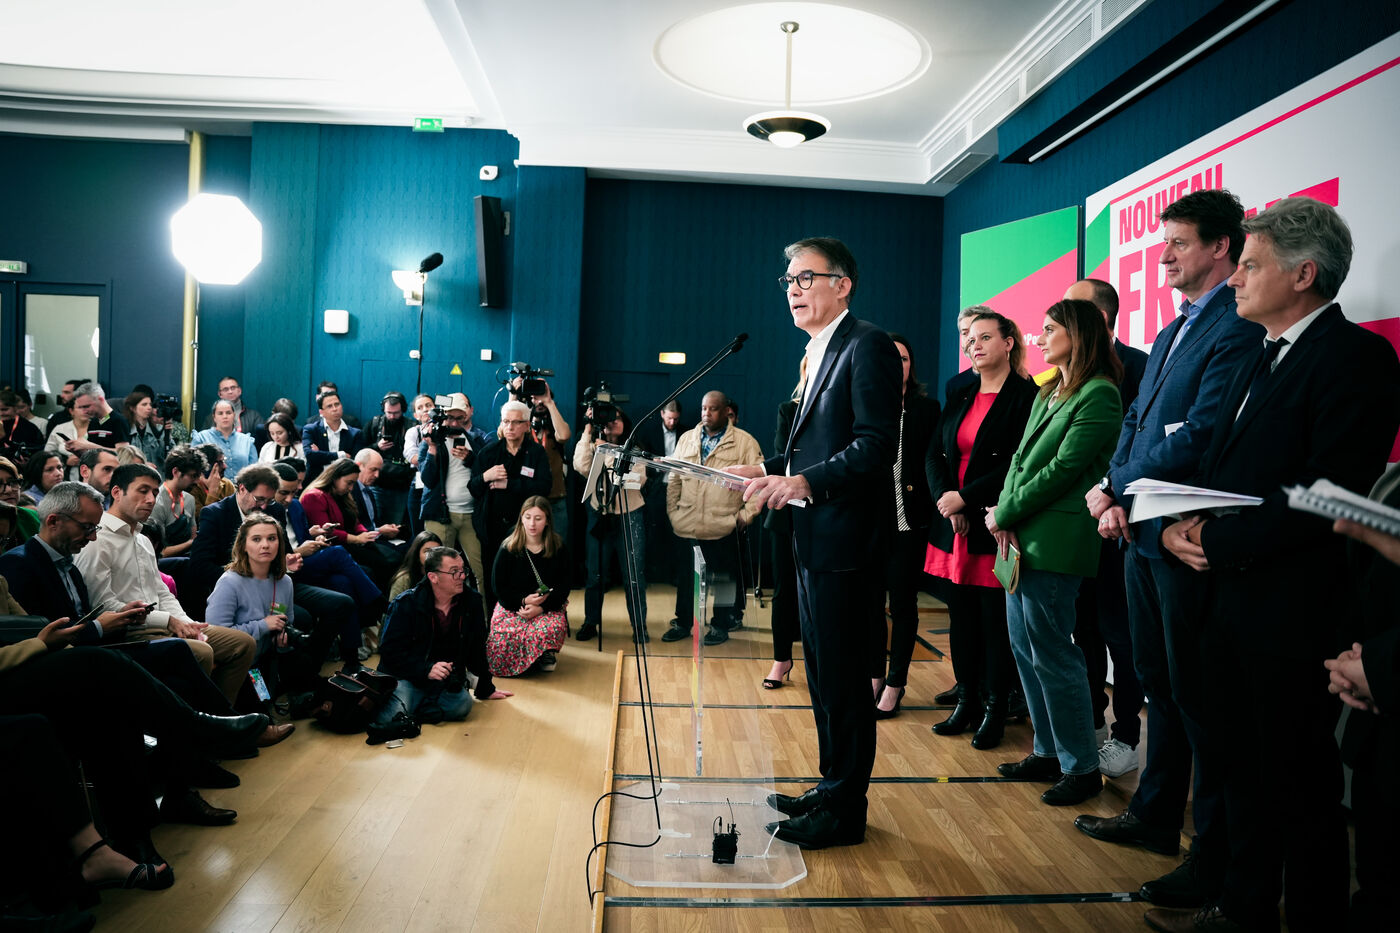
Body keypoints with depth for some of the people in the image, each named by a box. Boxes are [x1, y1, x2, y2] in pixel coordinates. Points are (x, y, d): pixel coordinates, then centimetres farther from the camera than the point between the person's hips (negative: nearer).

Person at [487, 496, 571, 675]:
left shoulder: (558, 548, 2)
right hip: (512, 607, 0)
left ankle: (546, 653, 0)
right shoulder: (508, 549, 0)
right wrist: (523, 601, -16)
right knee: (502, 640, -31)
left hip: (548, 607, 0)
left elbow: (564, 587, 0)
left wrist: (541, 607, -16)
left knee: (553, 628, -37)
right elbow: (497, 587, 1)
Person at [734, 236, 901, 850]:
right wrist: (771, 469, 9)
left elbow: (876, 445, -21)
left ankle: (844, 811, 14)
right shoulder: (820, 351, 17)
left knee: (843, 678, 1)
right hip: (814, 539, 10)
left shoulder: (867, 345, -12)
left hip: (844, 539, -10)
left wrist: (806, 481, -29)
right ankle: (832, 787, 33)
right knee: (823, 674, 19)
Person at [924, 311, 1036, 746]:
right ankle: (966, 701, 23)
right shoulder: (961, 396, 14)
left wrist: (965, 497, -15)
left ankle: (995, 709, 14)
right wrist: (945, 500, -6)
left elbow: (1020, 466, -13)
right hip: (954, 524, 6)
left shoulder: (1026, 397, -6)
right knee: (961, 617, 11)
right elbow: (934, 454, 10)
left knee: (996, 620, 1)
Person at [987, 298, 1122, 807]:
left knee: (1052, 654, -3)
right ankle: (1048, 752, 25)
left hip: (1055, 543, -9)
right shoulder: (1046, 394, 18)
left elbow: (1063, 468, -16)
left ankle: (1082, 767, 11)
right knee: (1024, 646, 13)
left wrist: (1005, 513, -11)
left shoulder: (1099, 395, -10)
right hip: (1020, 538, 9)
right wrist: (1004, 516, -2)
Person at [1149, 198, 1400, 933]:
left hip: (1292, 610, -9)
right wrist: (1183, 523, -4)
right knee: (1237, 766, 19)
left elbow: (1327, 494, -21)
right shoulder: (1259, 359, 15)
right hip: (1230, 597, 9)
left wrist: (1221, 541, -18)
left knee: (1300, 784, 6)